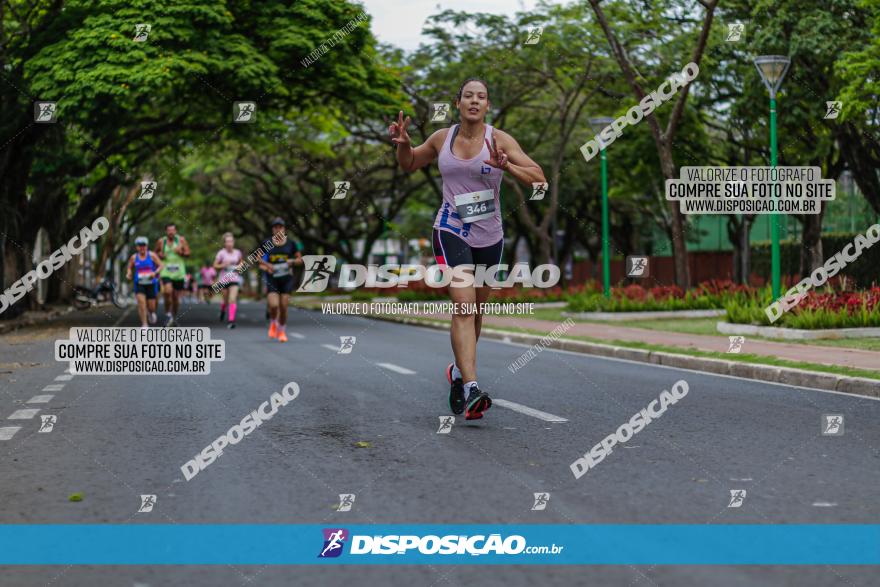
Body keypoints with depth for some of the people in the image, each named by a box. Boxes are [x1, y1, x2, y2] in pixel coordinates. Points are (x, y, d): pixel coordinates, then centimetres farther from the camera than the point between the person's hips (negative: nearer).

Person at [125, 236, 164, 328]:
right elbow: (130, 268, 15)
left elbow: (160, 266, -3)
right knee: (141, 302, -18)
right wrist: (129, 274, -6)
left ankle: (151, 313, 42)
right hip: (139, 283, 1)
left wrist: (155, 273, -20)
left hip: (151, 283, -1)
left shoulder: (152, 255, -4)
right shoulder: (134, 257, 2)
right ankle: (144, 324, -10)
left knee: (151, 306, 3)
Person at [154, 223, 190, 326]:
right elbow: (155, 252, 16)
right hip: (166, 272, -1)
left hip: (179, 272, 1)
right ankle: (168, 314, -4)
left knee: (176, 296, 7)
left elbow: (188, 253, 3)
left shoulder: (181, 240, 2)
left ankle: (174, 317, 25)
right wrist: (159, 255, -5)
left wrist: (181, 252, -17)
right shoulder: (161, 241, 4)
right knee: (167, 291, -23)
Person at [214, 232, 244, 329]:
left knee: (233, 300, -14)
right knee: (226, 300, 10)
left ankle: (231, 320, -15)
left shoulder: (237, 253, 2)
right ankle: (222, 310, 45)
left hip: (234, 279, 0)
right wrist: (223, 265, -18)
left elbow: (241, 262, 22)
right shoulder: (221, 253, -5)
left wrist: (240, 266, 1)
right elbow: (215, 266, 0)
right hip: (224, 279, 0)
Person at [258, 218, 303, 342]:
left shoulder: (291, 244, 2)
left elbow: (300, 259, 9)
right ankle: (273, 323, 18)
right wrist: (266, 265, -8)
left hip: (286, 279, 1)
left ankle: (282, 331, 17)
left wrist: (292, 261, -12)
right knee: (273, 305, -15)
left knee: (283, 307, -1)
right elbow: (260, 259, 11)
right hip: (272, 279, -1)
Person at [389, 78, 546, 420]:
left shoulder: (500, 140, -3)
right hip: (451, 231, -1)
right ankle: (471, 390, -26)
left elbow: (539, 179, -9)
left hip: (489, 236, 1)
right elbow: (409, 164, 22)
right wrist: (403, 143, 0)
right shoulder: (442, 139, 4)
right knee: (463, 307, -18)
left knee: (475, 312, 14)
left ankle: (458, 370, 40)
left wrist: (506, 166, -25)